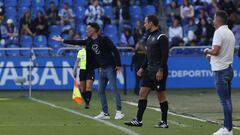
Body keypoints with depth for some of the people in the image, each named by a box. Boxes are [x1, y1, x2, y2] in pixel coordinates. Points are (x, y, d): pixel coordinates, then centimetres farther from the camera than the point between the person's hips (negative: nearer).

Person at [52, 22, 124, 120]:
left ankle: (119, 112, -11)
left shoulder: (104, 39, -12)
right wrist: (63, 40, 20)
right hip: (102, 69, 8)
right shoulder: (89, 41, 10)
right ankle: (105, 113, 10)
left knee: (113, 88, -12)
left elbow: (115, 51, -13)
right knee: (100, 90, 6)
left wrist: (118, 65, -17)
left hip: (110, 67, -8)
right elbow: (77, 42, 18)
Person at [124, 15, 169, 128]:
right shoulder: (150, 37, 15)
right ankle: (138, 120, 5)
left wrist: (161, 71, -23)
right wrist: (143, 68, 18)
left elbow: (165, 55, -17)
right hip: (149, 70, 9)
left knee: (161, 95, -3)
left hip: (159, 71, -9)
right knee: (142, 93, 4)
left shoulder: (161, 37, -12)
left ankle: (164, 122, 5)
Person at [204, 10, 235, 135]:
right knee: (227, 100, 11)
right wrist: (212, 54, 18)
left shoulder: (219, 32, -14)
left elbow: (215, 51, -22)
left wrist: (208, 51, -3)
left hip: (220, 70, -9)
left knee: (225, 100, -8)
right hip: (228, 68, 9)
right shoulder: (230, 33, 14)